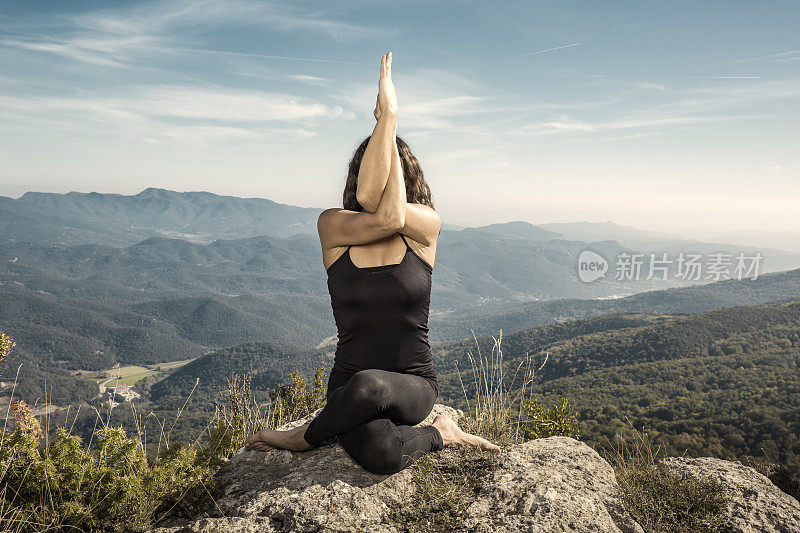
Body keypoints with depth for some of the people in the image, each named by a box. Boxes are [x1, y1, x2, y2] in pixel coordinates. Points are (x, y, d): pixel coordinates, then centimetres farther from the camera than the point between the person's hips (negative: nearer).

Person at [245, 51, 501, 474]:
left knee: (369, 385, -35)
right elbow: (383, 218, -22)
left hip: (412, 388, 1)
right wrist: (385, 119, -18)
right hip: (350, 386, -1)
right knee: (381, 455, -35)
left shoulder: (427, 227, -1)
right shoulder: (333, 225, -2)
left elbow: (390, 210, -22)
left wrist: (389, 117, -13)